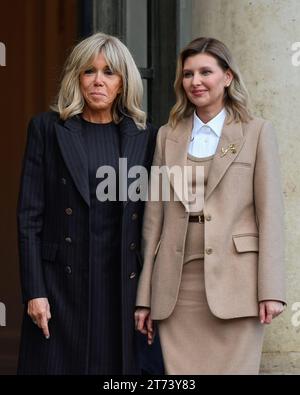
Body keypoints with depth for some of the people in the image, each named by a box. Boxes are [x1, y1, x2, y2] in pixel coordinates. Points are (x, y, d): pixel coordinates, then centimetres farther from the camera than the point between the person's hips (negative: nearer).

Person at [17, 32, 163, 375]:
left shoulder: (144, 136, 8)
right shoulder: (47, 128, 2)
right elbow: (29, 215, -1)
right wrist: (34, 291, -8)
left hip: (122, 283, 2)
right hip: (63, 280, -2)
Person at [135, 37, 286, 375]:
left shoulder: (257, 132, 4)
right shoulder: (168, 135, 14)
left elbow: (269, 212, -1)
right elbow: (154, 216, 11)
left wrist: (271, 290, -9)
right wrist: (145, 296, 8)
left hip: (232, 280, -3)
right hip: (177, 283, 3)